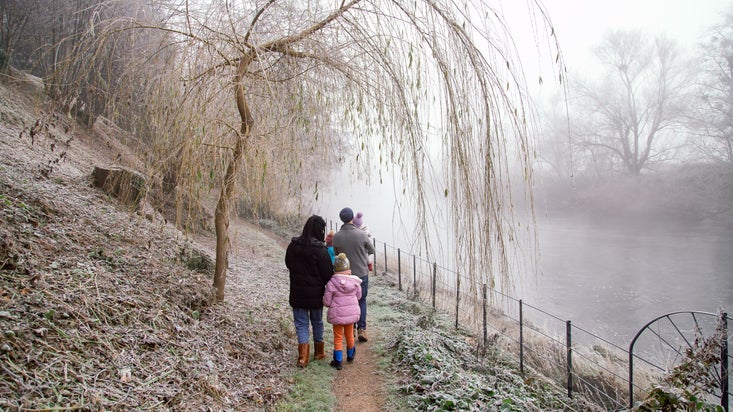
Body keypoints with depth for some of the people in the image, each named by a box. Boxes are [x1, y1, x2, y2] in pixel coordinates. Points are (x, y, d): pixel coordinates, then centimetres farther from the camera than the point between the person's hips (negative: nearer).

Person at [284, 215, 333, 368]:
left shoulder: (293, 246, -5)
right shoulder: (320, 249, -19)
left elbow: (288, 264, 12)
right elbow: (328, 273, -13)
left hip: (297, 293, 2)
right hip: (316, 293, -2)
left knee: (301, 323, 8)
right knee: (317, 322, 17)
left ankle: (303, 356, -4)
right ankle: (319, 352, 31)